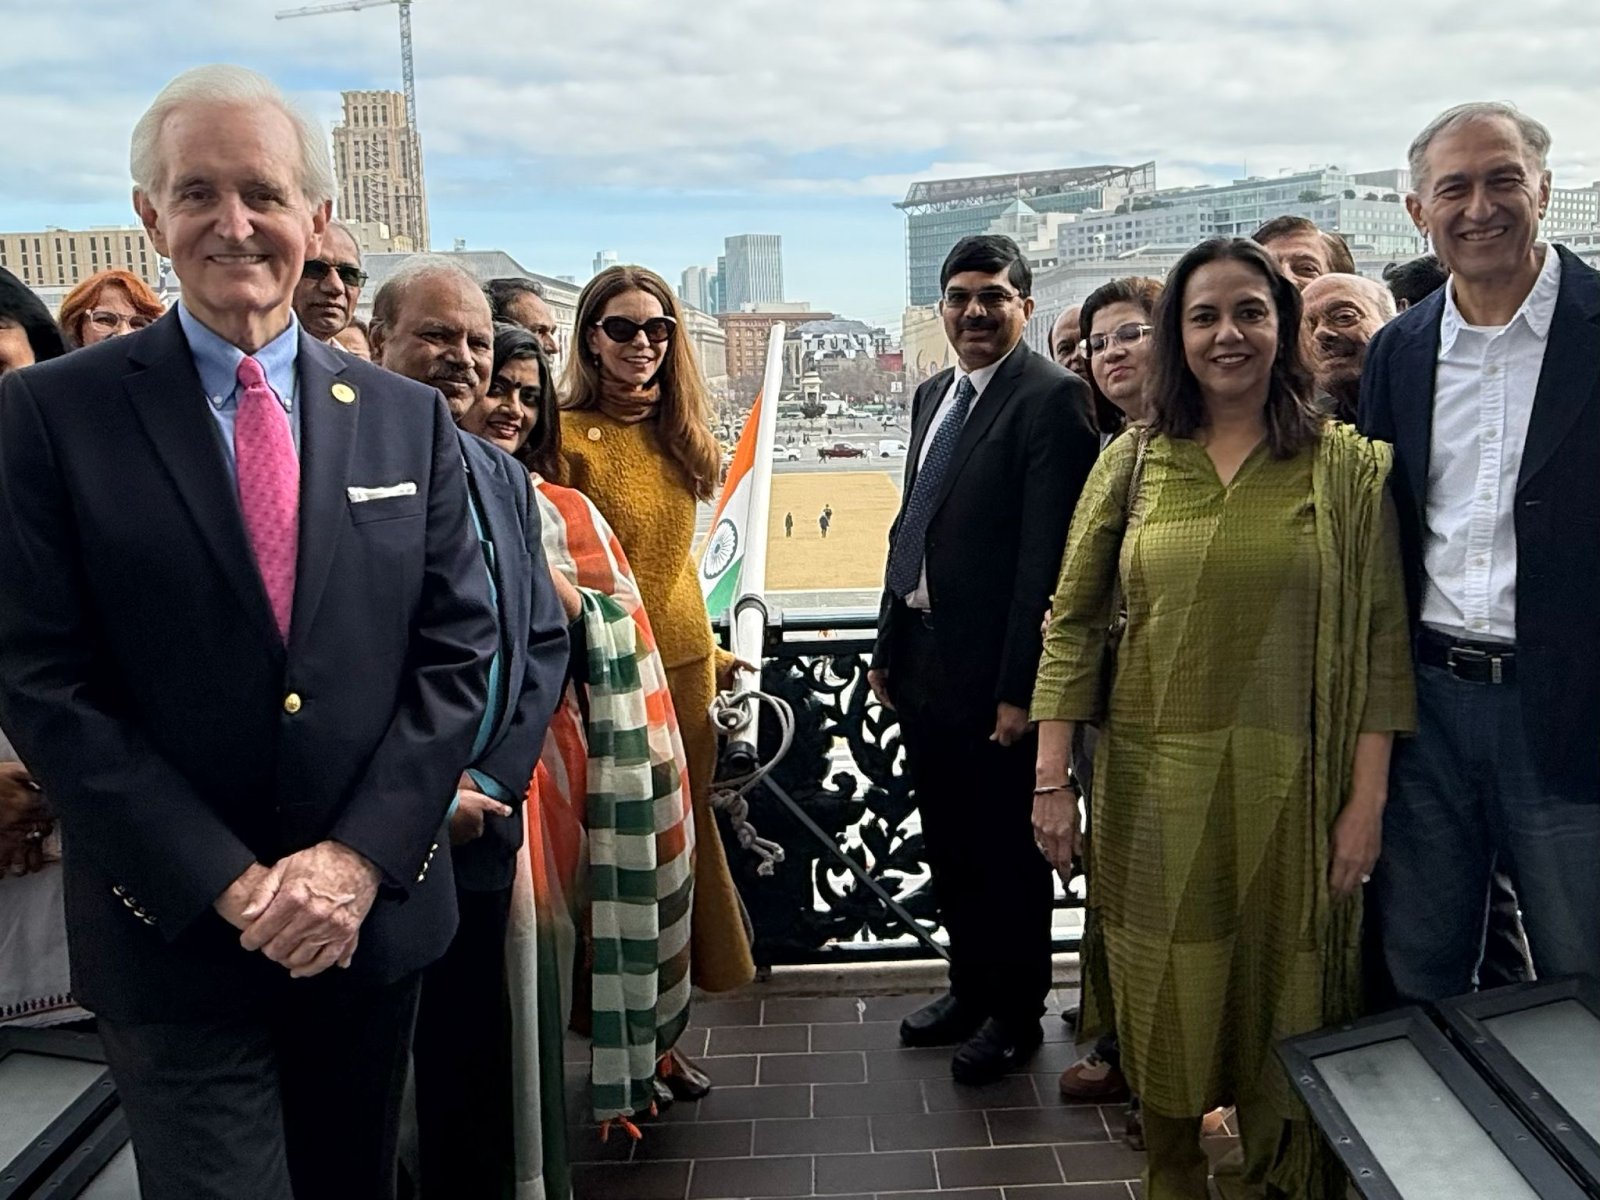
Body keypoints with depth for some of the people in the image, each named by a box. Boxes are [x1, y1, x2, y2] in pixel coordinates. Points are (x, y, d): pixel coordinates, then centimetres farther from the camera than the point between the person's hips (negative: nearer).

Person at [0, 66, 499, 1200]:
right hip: (174, 937, -3)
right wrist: (227, 884, -14)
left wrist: (361, 857, -10)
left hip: (376, 913, 3)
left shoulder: (408, 417, 3)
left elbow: (457, 650, 0)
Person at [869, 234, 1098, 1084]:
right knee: (947, 844, 19)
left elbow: (1047, 554, -18)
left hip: (993, 669, -8)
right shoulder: (934, 394, 14)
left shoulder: (1051, 399, -12)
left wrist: (1019, 686, -20)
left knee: (1006, 849, 8)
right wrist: (889, 645, 14)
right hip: (923, 659, 8)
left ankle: (1015, 1013, 27)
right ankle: (971, 987, 38)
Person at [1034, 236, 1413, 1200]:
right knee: (1163, 1000, 13)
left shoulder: (1348, 465, -1)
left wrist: (1367, 802, -7)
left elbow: (1382, 640, -2)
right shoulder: (1133, 461, 2)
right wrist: (1052, 781, -3)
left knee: (1281, 1003, 13)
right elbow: (1073, 624, 1)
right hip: (1151, 781, 1)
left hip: (1288, 787, -1)